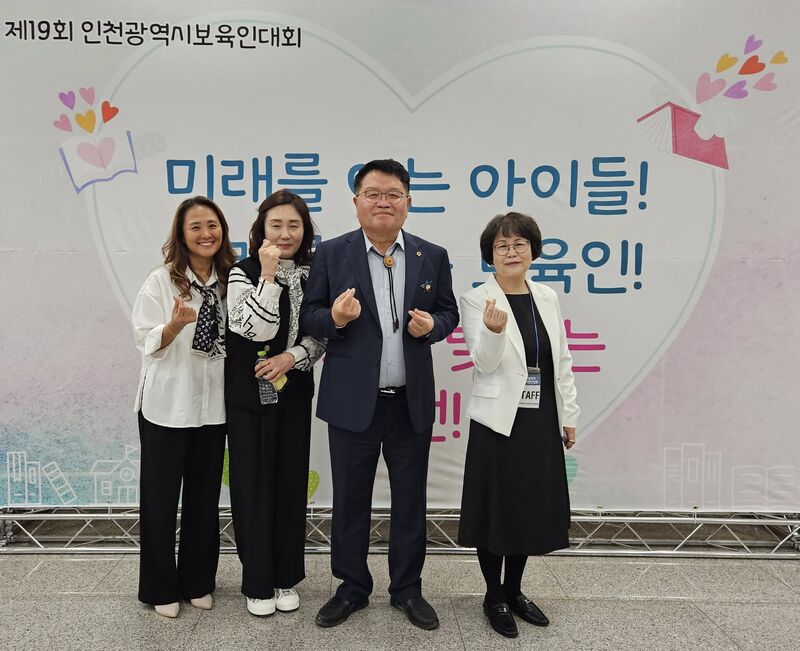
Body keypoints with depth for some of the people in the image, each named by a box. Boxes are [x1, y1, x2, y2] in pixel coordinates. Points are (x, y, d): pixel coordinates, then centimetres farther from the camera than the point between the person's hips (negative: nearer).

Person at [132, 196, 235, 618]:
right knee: (160, 496, 7)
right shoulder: (161, 280, -8)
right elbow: (147, 343, -11)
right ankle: (161, 587, 24)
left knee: (205, 495, 13)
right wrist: (176, 324, -28)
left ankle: (198, 581, 30)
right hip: (167, 404, -4)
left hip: (213, 404, 4)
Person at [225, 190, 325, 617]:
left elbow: (320, 336, 4)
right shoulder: (243, 273, -8)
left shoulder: (311, 275, 4)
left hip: (294, 394, 4)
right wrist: (268, 274, -22)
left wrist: (292, 357, -14)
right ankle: (257, 582, 21)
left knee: (291, 482, 11)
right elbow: (259, 329, -20)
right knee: (253, 485, 5)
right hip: (249, 395, -3)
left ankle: (287, 577, 27)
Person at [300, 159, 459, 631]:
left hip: (412, 402, 2)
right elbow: (309, 317, 0)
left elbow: (449, 313, 10)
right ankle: (352, 588, 32)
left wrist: (432, 324, -12)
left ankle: (408, 589, 33)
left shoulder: (433, 257, 3)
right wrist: (333, 317, -22)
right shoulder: (332, 253, -2)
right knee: (350, 500, 12)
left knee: (411, 500, 14)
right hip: (353, 401, -1)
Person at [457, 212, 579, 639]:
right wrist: (493, 330, -36)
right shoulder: (477, 300, -8)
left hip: (541, 422, 5)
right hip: (498, 422, -5)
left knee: (531, 508, 14)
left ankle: (514, 591, 33)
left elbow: (562, 360, 11)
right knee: (494, 508, 6)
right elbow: (485, 363, -16)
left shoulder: (547, 298, 7)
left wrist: (568, 416, 10)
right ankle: (494, 597, 26)